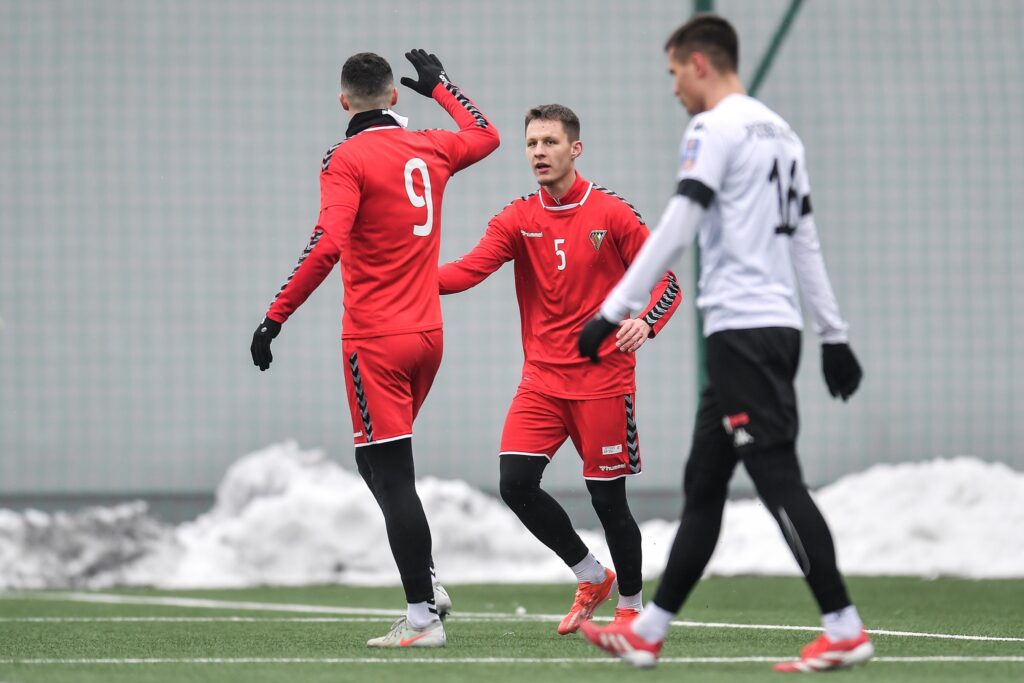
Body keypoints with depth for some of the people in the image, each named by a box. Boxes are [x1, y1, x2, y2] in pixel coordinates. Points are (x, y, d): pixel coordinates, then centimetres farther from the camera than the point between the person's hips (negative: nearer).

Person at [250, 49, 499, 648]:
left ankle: (422, 616, -9)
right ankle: (426, 583, 13)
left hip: (376, 341, -7)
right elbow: (487, 136, 31)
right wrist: (439, 85, 43)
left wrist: (275, 318, -21)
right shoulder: (429, 150, 8)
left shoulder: (347, 159, -10)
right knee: (379, 463, 21)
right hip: (428, 333, 7)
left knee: (392, 477, -6)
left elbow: (326, 246, -22)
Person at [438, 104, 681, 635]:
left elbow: (666, 281, -2)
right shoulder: (518, 219, 4)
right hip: (542, 379, 3)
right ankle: (590, 576, 13)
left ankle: (631, 606, 20)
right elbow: (470, 269, -9)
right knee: (516, 483, -10)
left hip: (602, 381, -3)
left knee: (608, 498, -1)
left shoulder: (611, 214, -3)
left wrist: (644, 322, -22)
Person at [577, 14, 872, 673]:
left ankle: (845, 631, -13)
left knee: (778, 477, -10)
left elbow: (674, 231, -15)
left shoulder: (716, 128, -8)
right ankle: (648, 633, 16)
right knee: (703, 484, 11)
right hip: (779, 325, 9)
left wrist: (612, 312, -13)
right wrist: (834, 334, 20)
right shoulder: (781, 131, 18)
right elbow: (805, 238, 20)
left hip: (743, 328, -9)